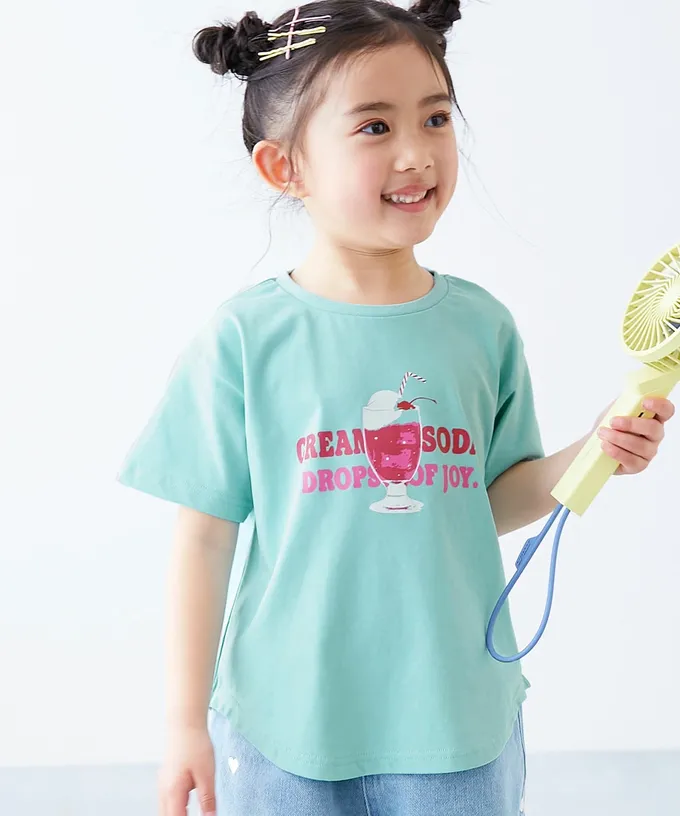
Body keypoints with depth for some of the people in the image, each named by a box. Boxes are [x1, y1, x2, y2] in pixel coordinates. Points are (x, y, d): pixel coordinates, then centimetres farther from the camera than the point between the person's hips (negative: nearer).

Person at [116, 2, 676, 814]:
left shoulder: (483, 326, -1)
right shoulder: (244, 338, -11)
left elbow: (491, 502, 7)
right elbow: (206, 536, -6)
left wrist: (586, 459, -10)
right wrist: (186, 721, -3)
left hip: (459, 725, 3)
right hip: (285, 730, -2)